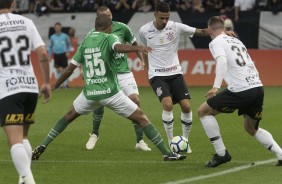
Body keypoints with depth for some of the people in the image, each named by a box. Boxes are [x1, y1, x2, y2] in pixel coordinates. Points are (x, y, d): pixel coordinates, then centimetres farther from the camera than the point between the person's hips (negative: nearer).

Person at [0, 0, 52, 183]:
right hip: (30, 86, 5)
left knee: (15, 141, -9)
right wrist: (47, 82, 12)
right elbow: (43, 53, 2)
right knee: (23, 137, 21)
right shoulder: (26, 22, 7)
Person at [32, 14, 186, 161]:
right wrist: (138, 48, -42)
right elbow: (119, 48, -28)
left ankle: (42, 147, 19)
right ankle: (167, 153, -4)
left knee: (69, 116, 28)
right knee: (141, 119, 2)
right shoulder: (109, 38, -3)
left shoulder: (85, 43, 11)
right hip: (110, 92, -4)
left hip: (90, 93, 4)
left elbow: (69, 69, 14)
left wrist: (54, 87, 25)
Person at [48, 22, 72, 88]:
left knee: (64, 69, -2)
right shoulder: (52, 37, 8)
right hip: (56, 55, 1)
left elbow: (69, 44, 11)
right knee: (58, 70, 0)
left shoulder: (65, 36, 3)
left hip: (63, 54, -1)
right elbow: (50, 47, 16)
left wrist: (68, 51, -3)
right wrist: (49, 56, 12)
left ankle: (65, 84, 3)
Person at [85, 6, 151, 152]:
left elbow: (134, 43, 11)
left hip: (123, 72, 1)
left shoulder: (122, 28, -4)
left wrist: (142, 59, 2)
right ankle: (94, 134, 21)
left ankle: (140, 141, -5)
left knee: (135, 100, -13)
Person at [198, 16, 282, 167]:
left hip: (240, 91, -8)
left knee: (203, 111, 10)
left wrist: (216, 86, -28)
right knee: (252, 129, 28)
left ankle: (221, 154, 6)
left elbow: (222, 61, -18)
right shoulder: (236, 41, 25)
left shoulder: (216, 42, 2)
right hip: (258, 88, 8)